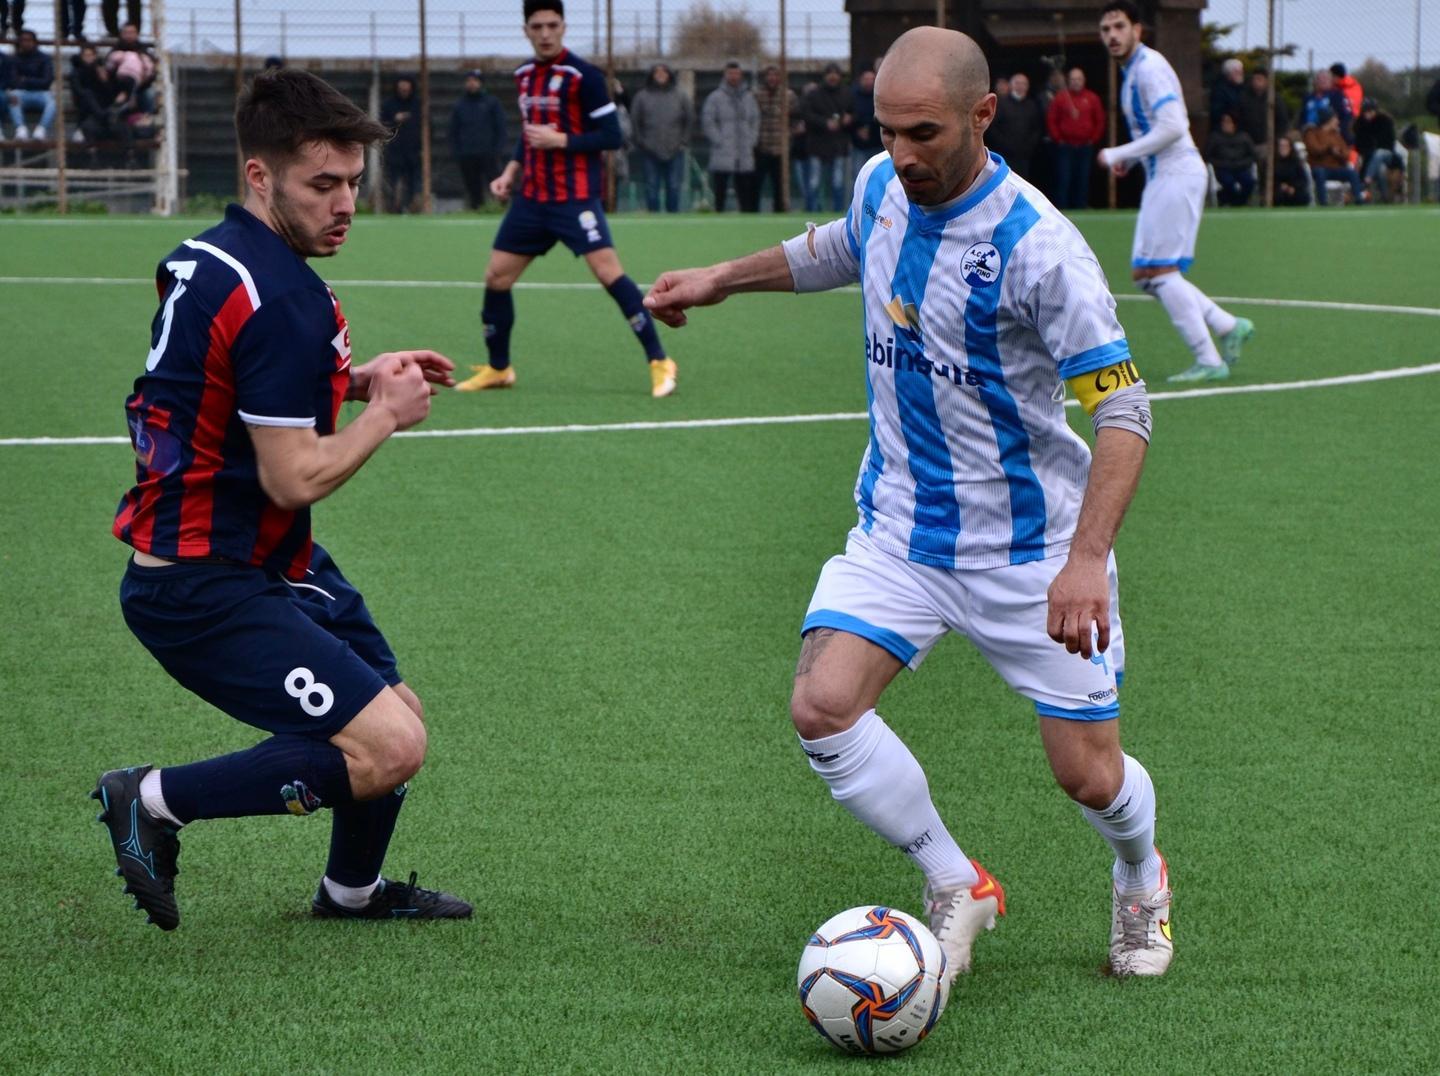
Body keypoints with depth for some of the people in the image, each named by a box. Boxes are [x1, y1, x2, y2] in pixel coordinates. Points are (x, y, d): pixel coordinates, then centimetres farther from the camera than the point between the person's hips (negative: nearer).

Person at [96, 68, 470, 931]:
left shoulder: (207, 258, 8)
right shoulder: (280, 300, -23)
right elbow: (296, 478, -23)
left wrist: (355, 382, 12)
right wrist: (386, 413, -7)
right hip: (205, 589, -11)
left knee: (397, 714, 21)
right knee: (386, 748, -17)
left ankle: (353, 890, 42)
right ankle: (156, 801, -6)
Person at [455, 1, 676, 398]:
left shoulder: (583, 76, -11)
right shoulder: (523, 75, 11)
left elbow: (612, 136, -13)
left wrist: (560, 140, -20)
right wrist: (511, 171, 12)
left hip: (576, 197, -7)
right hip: (532, 198, 7)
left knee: (609, 272, -19)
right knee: (496, 277, 6)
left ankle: (660, 362, -13)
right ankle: (498, 369, 23)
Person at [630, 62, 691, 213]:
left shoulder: (680, 96, 6)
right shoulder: (642, 96, 3)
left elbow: (690, 119, 10)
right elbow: (635, 120, 7)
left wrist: (683, 141, 3)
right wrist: (641, 141, 0)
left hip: (674, 150, 0)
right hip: (650, 151, 0)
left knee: (674, 186, 1)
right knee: (652, 186, -1)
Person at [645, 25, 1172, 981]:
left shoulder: (1037, 246, -24)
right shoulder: (882, 187, -5)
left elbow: (1122, 409, -24)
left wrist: (1087, 556, -35)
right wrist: (722, 278, 25)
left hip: (1029, 544, -5)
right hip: (900, 528, 5)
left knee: (1087, 773, 1)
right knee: (823, 708, -18)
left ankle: (1142, 879, 38)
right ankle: (958, 889, 4)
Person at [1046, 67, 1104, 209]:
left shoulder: (1092, 98, 6)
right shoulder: (1061, 98, 2)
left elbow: (1100, 121, 9)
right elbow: (1051, 120, 3)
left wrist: (1094, 139, 3)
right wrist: (1058, 139, -2)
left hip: (1086, 148, 1)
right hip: (1065, 148, -1)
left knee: (1083, 181, 2)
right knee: (1063, 180, -5)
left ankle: (1081, 207, 5)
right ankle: (1062, 207, -4)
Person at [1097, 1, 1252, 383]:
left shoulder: (1149, 68, -15)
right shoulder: (1132, 70, 17)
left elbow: (1172, 127, -24)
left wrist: (1118, 155, -17)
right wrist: (1130, 158, 12)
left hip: (1176, 174, -10)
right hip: (1163, 176, 10)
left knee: (1159, 271, -10)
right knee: (1145, 275, 9)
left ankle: (1209, 362, -6)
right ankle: (1228, 326, 14)